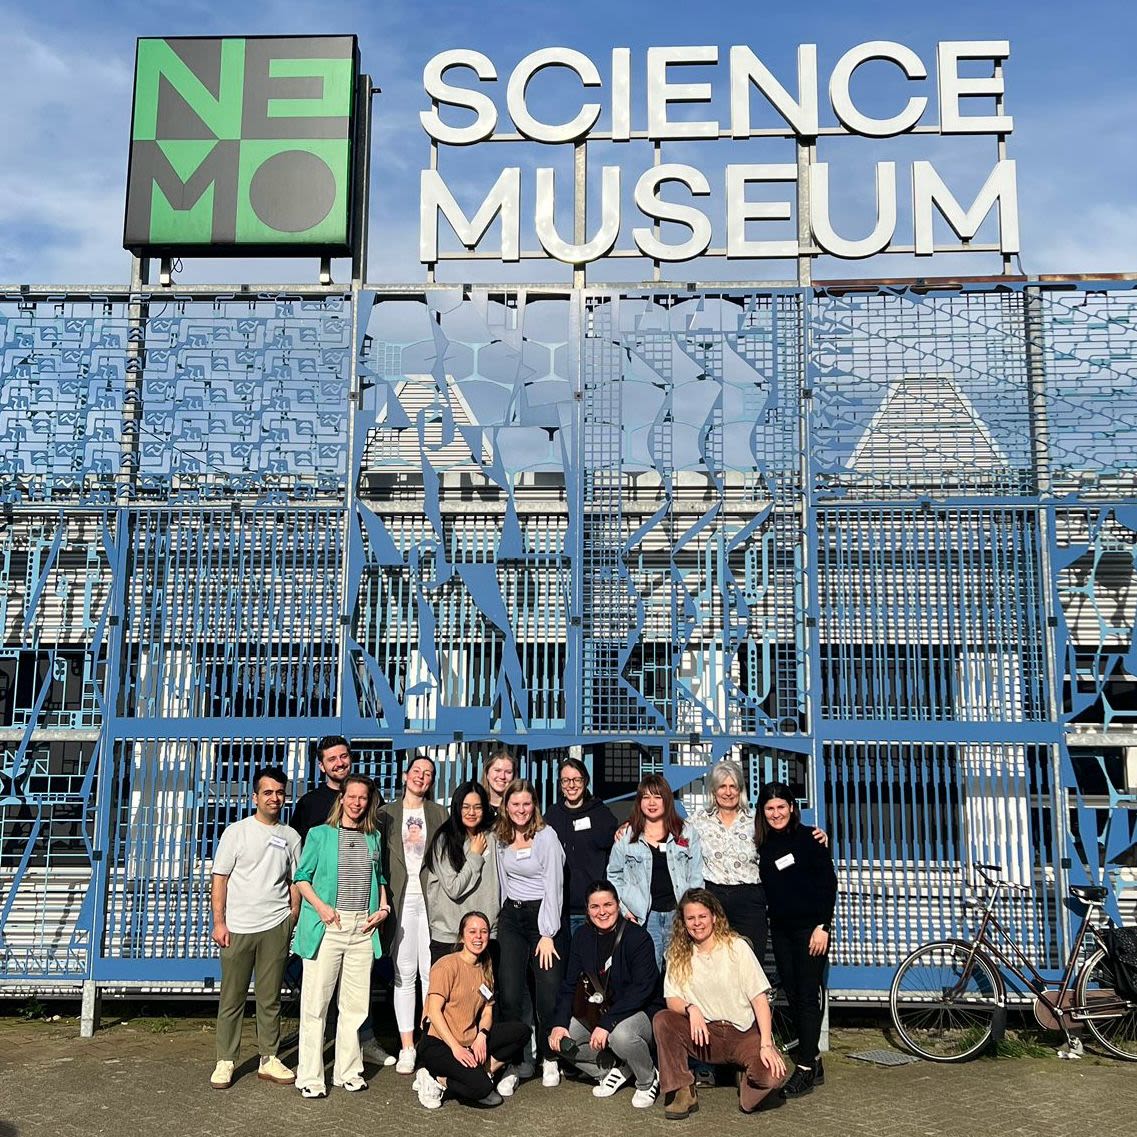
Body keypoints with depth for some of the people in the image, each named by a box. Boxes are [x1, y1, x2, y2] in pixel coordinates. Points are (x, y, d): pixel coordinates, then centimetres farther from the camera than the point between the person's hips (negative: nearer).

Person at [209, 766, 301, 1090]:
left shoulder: (291, 837, 9)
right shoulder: (236, 832, 1)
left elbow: (295, 883, 13)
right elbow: (219, 879, 0)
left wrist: (292, 921, 5)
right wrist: (219, 922, -6)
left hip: (275, 928, 2)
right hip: (237, 928, -2)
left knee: (270, 999, 7)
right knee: (232, 998, 3)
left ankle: (269, 1059, 16)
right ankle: (225, 1062, 14)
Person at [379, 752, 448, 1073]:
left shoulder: (439, 814, 10)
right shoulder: (386, 814, 9)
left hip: (431, 899, 0)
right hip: (401, 900, 0)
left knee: (432, 974, -1)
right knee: (405, 975, 3)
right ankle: (406, 1047, 9)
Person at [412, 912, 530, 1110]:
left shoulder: (485, 968, 11)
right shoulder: (448, 965, -12)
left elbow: (487, 1011, 10)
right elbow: (434, 1011, -18)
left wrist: (482, 1035, -11)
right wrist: (456, 1048, -24)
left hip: (471, 1041, 7)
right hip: (438, 1044, -7)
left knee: (522, 1031, -6)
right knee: (480, 1087, -28)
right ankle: (435, 1082, -4)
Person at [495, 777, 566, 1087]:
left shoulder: (546, 836, -9)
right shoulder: (501, 838, 7)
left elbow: (553, 886, -11)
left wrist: (547, 934, -13)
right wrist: (506, 915, 13)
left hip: (543, 914, -4)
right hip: (511, 917, 4)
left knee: (548, 990, -8)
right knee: (510, 994, -5)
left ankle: (549, 1058, 12)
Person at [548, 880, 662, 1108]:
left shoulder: (637, 937, -17)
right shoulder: (582, 937, 1)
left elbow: (642, 988, -25)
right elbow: (570, 985, 2)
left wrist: (606, 1023, -32)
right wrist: (559, 1023, -14)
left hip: (641, 1012, -6)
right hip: (598, 1012, 6)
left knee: (620, 1035, -37)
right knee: (559, 1039, -13)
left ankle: (648, 1080, -5)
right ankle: (614, 1071, 6)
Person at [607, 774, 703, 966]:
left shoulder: (687, 832, 6)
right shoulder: (626, 835, 4)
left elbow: (696, 876, 7)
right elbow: (614, 875, 10)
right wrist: (624, 909, 1)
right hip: (644, 916, -1)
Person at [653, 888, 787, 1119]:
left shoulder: (736, 947, -3)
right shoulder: (678, 955, 6)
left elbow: (759, 998, -8)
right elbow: (672, 999, -2)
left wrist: (766, 1045, -20)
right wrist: (691, 1009, -26)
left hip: (743, 1033, -3)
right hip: (704, 1033, 3)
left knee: (772, 1074, -31)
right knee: (662, 1020, -24)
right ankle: (683, 1092, -11)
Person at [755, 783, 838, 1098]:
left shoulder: (808, 838, -7)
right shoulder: (763, 845, 8)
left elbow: (829, 883, -9)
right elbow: (767, 890, 11)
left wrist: (822, 926, -14)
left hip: (810, 928, -6)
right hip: (781, 930, 6)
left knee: (807, 996, -4)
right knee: (792, 997, 9)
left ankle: (805, 1069, 2)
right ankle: (814, 1062, 21)